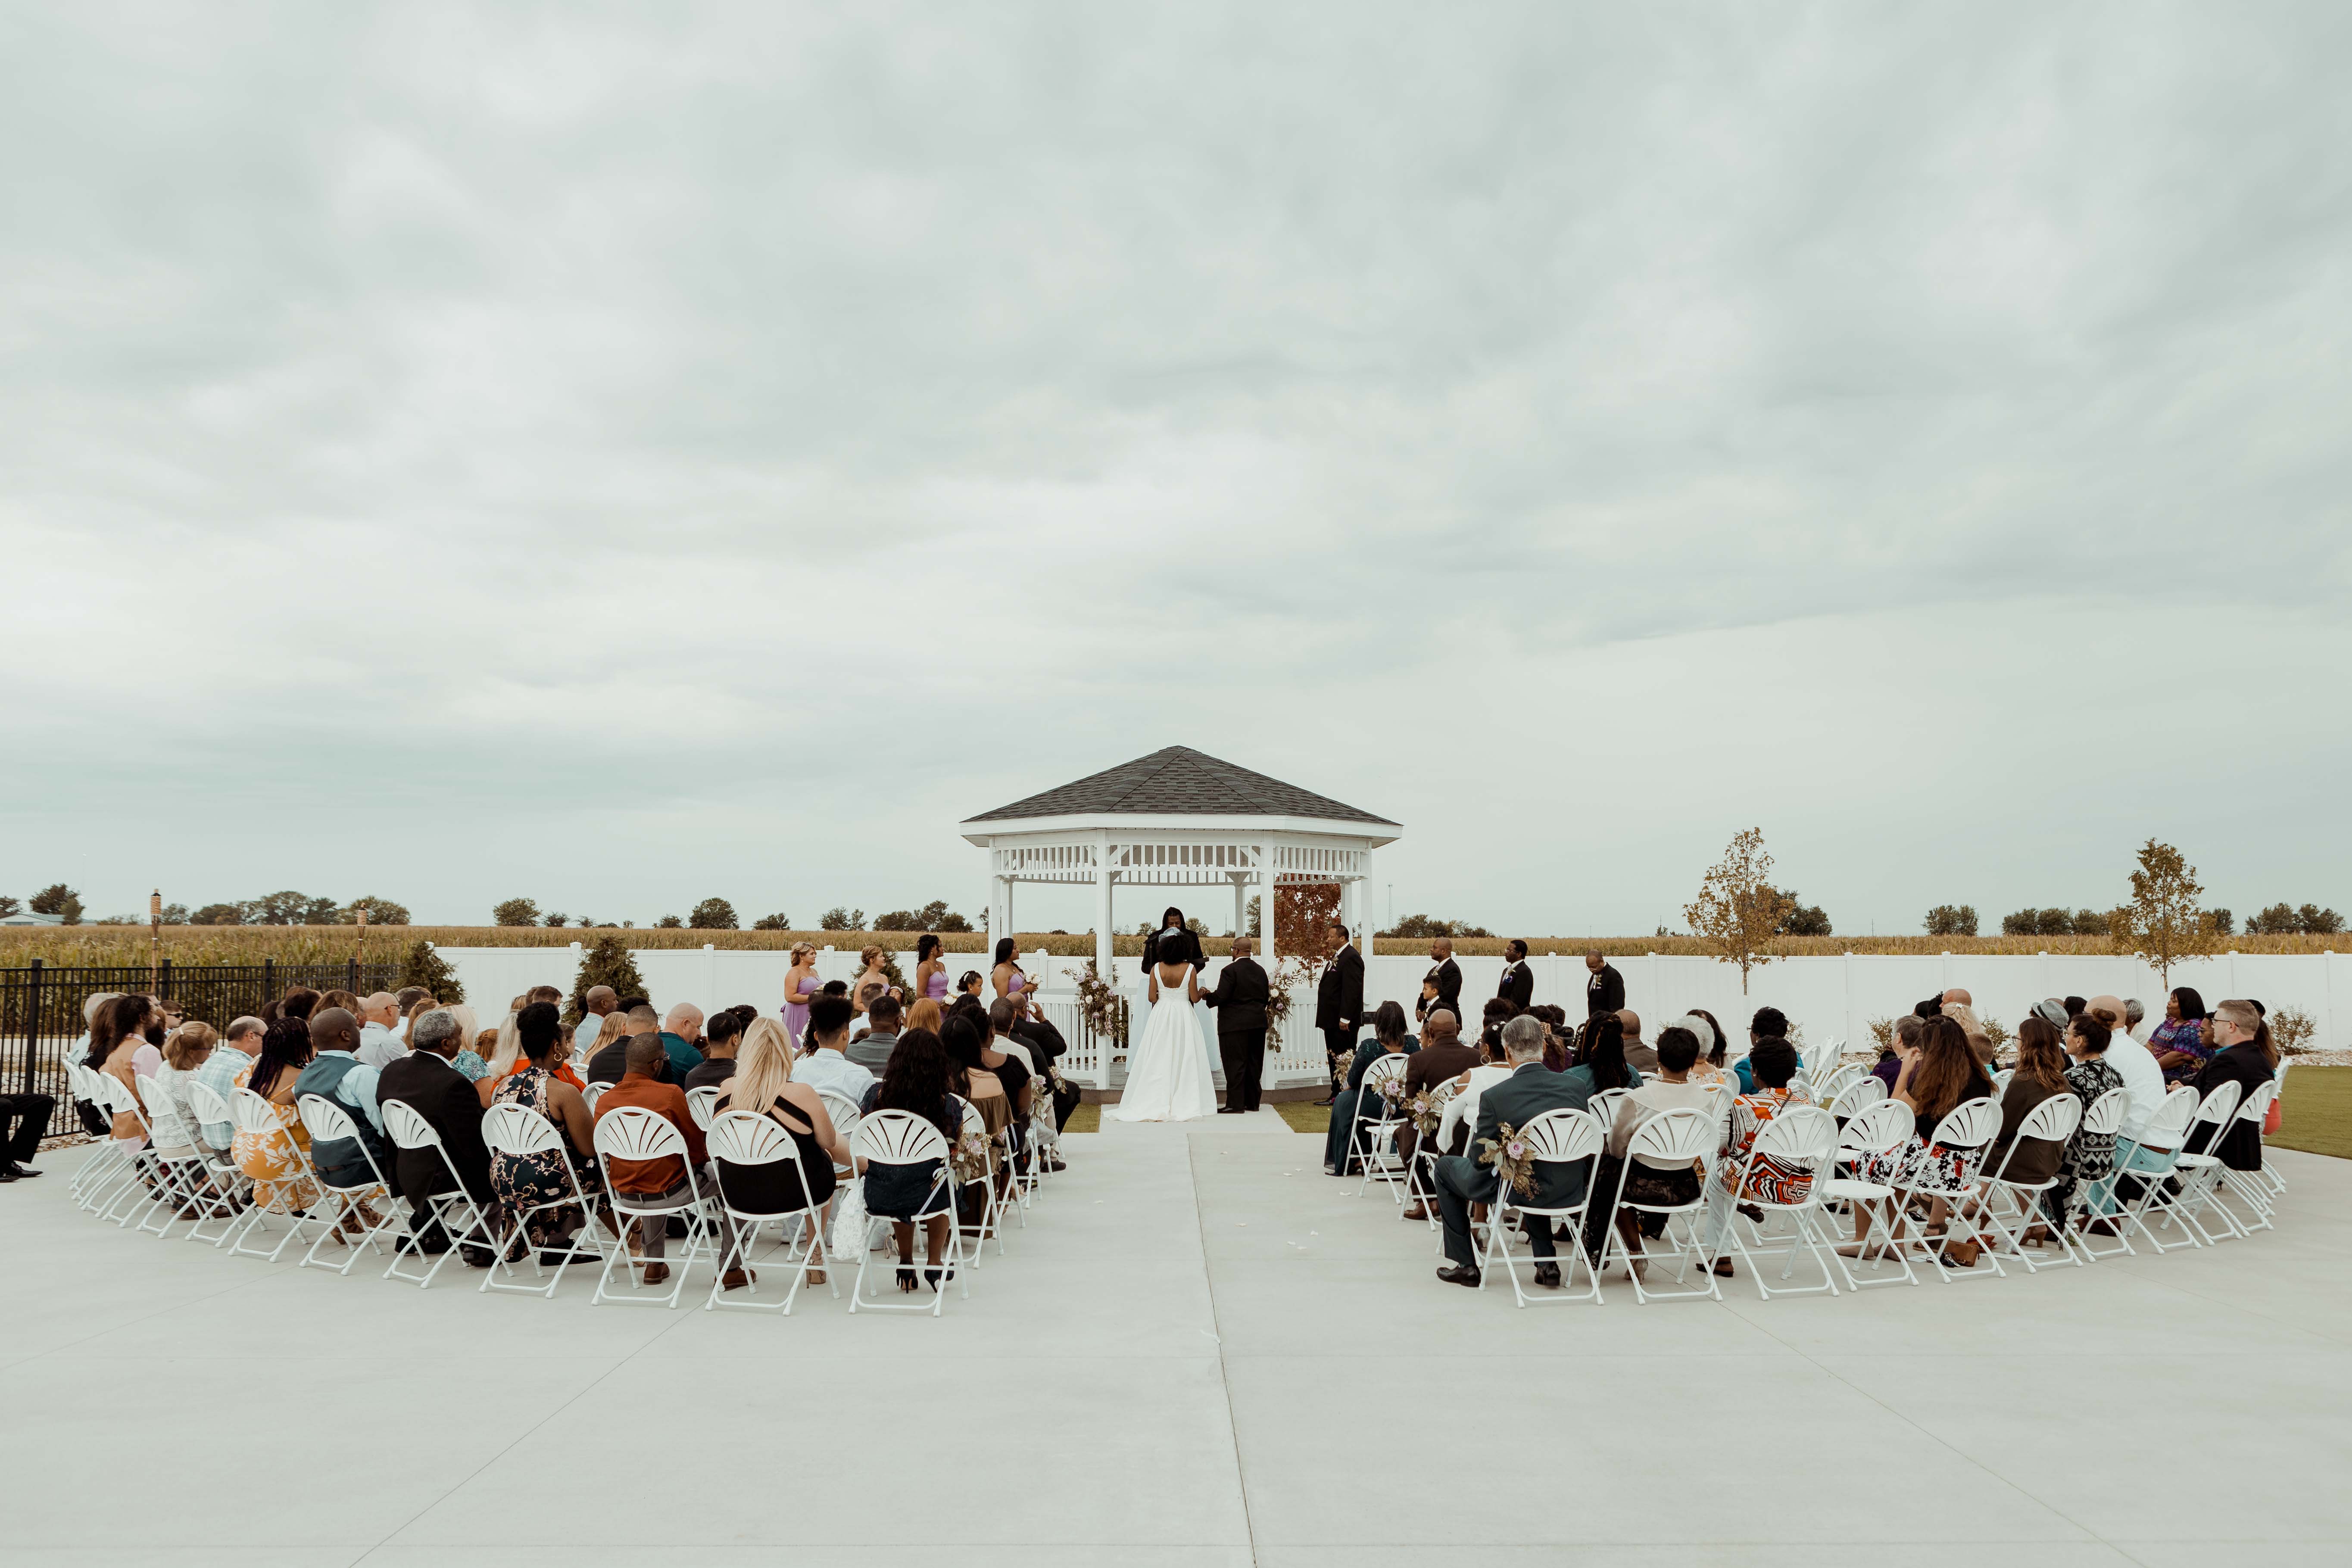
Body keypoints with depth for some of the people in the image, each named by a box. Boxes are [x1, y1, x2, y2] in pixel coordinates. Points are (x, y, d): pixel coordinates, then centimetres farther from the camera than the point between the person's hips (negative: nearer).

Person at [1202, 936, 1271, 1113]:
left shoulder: (1231, 970, -14)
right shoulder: (1260, 971, 9)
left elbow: (1221, 997, -18)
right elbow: (1266, 997, 12)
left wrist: (1206, 996, 2)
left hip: (1235, 1024, -7)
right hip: (1258, 1023, 7)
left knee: (1235, 1064, -3)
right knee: (1254, 1064, 12)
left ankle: (1236, 1104, -3)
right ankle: (1252, 1102, 18)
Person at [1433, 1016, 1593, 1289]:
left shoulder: (1494, 1097, -20)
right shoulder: (1576, 1086, -9)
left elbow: (1480, 1160, -13)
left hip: (1520, 1193, -4)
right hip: (1571, 1192, 5)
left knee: (1446, 1166, 20)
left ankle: (1464, 1264, 23)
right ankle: (1546, 1263, 31)